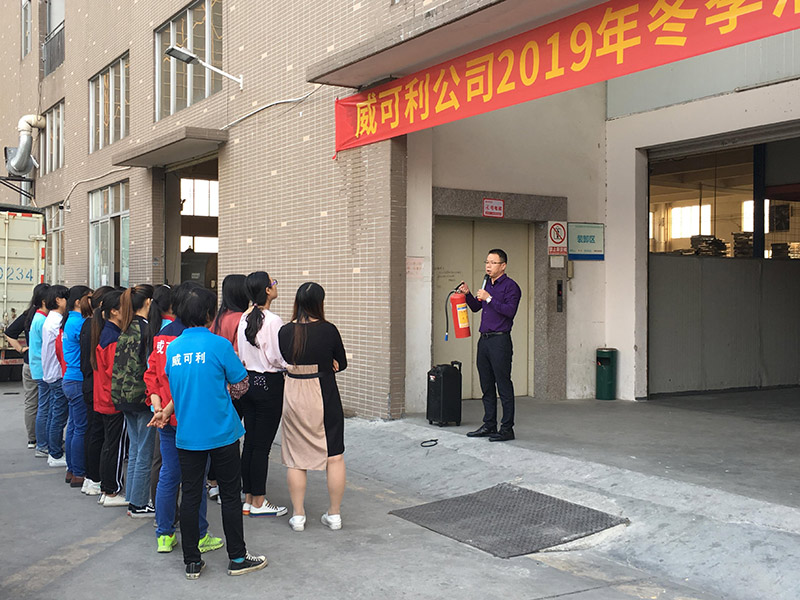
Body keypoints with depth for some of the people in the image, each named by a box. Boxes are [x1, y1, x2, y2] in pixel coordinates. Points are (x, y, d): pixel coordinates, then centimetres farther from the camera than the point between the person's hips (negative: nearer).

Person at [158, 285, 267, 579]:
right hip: (221, 433, -4)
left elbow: (179, 389, 12)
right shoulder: (219, 344, -12)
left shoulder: (173, 348, 3)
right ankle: (237, 558, 17)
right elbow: (241, 382, -3)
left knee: (190, 496, 9)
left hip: (187, 434, 4)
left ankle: (192, 562, 16)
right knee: (230, 494, 7)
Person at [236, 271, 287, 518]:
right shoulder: (273, 321, -17)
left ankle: (248, 499, 20)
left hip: (247, 382, 8)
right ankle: (258, 503, 8)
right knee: (262, 445, -1)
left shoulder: (244, 318, 6)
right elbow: (279, 358, -16)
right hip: (269, 383, -8)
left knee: (249, 441, 12)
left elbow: (241, 353, 12)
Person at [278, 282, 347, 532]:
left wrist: (300, 368, 8)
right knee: (334, 456, 9)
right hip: (324, 396, -2)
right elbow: (341, 364, 0)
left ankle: (298, 515, 15)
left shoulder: (285, 331, -3)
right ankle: (334, 514, 14)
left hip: (293, 396, 2)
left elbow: (284, 363, 8)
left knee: (295, 458, 11)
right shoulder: (328, 330, -11)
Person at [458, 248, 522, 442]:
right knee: (487, 386, 12)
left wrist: (489, 298, -19)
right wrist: (468, 294, 9)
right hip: (484, 339, 8)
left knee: (504, 387, -4)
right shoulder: (487, 283, 18)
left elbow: (510, 310, -20)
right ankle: (489, 425, 20)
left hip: (500, 341, -8)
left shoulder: (510, 286, -7)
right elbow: (476, 307, 26)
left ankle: (507, 428, 0)